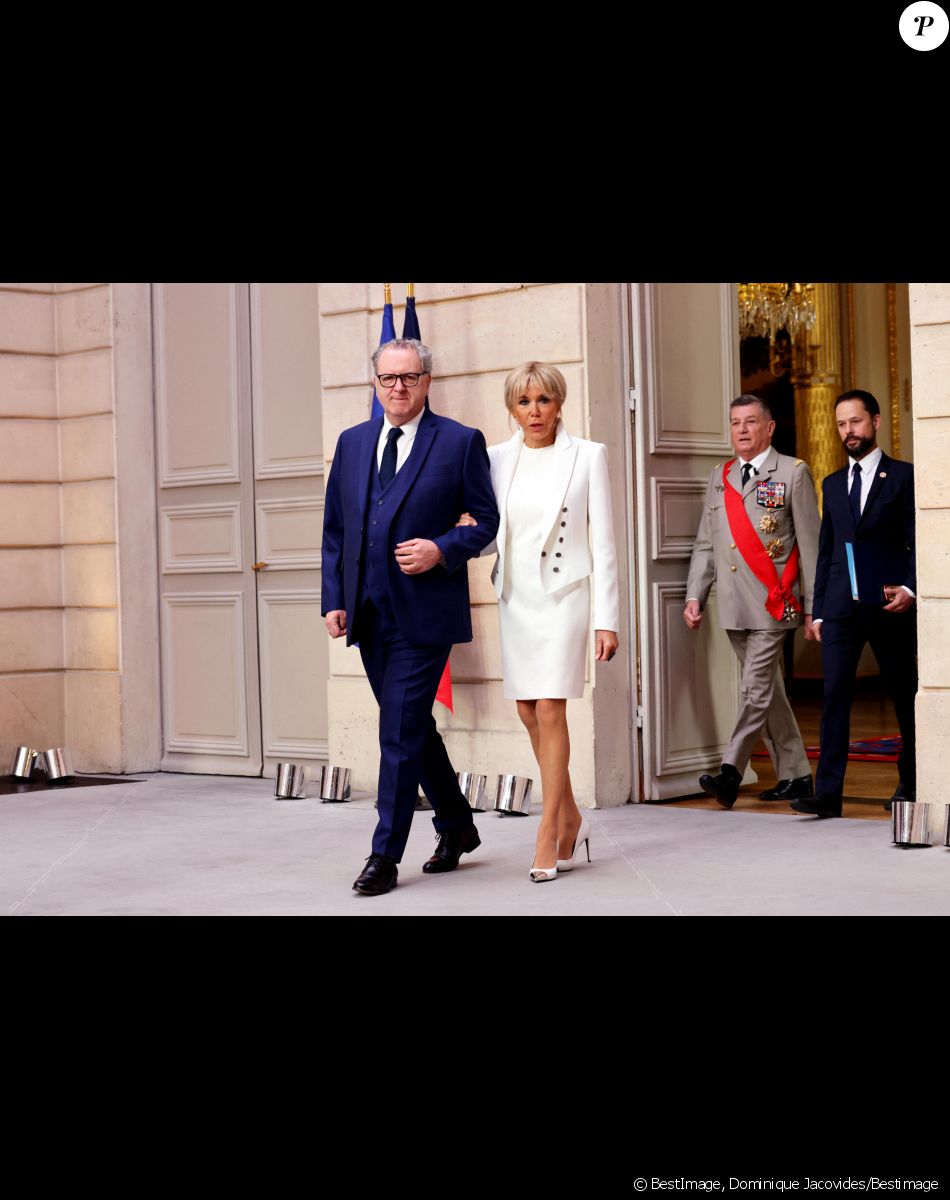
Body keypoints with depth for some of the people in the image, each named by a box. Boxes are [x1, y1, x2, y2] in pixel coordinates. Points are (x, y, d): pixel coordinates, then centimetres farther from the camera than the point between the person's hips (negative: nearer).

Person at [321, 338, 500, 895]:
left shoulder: (461, 442, -2)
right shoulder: (352, 442, 13)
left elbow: (490, 520, -1)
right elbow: (335, 529, 14)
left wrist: (442, 550, -16)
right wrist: (334, 598, 6)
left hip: (423, 613, -6)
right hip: (369, 613, 6)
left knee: (401, 733, -6)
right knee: (413, 727, 15)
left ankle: (385, 857, 1)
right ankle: (456, 825, 31)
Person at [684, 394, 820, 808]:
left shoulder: (793, 473, 1)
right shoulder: (719, 478, 15)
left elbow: (809, 545, -1)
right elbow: (705, 545, 17)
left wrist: (813, 607, -4)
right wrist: (694, 596, 6)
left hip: (772, 604, -6)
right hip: (733, 608, 6)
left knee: (756, 691, -11)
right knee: (767, 692, 11)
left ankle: (730, 773, -11)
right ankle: (796, 776, 19)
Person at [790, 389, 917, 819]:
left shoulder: (903, 477, 2)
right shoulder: (832, 484, 16)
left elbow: (918, 542, -1)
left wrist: (910, 588, -16)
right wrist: (817, 609, 12)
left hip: (889, 606, -3)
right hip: (840, 608, 3)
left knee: (904, 696, 7)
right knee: (835, 695, -6)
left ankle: (911, 784, 22)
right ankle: (828, 793, -10)